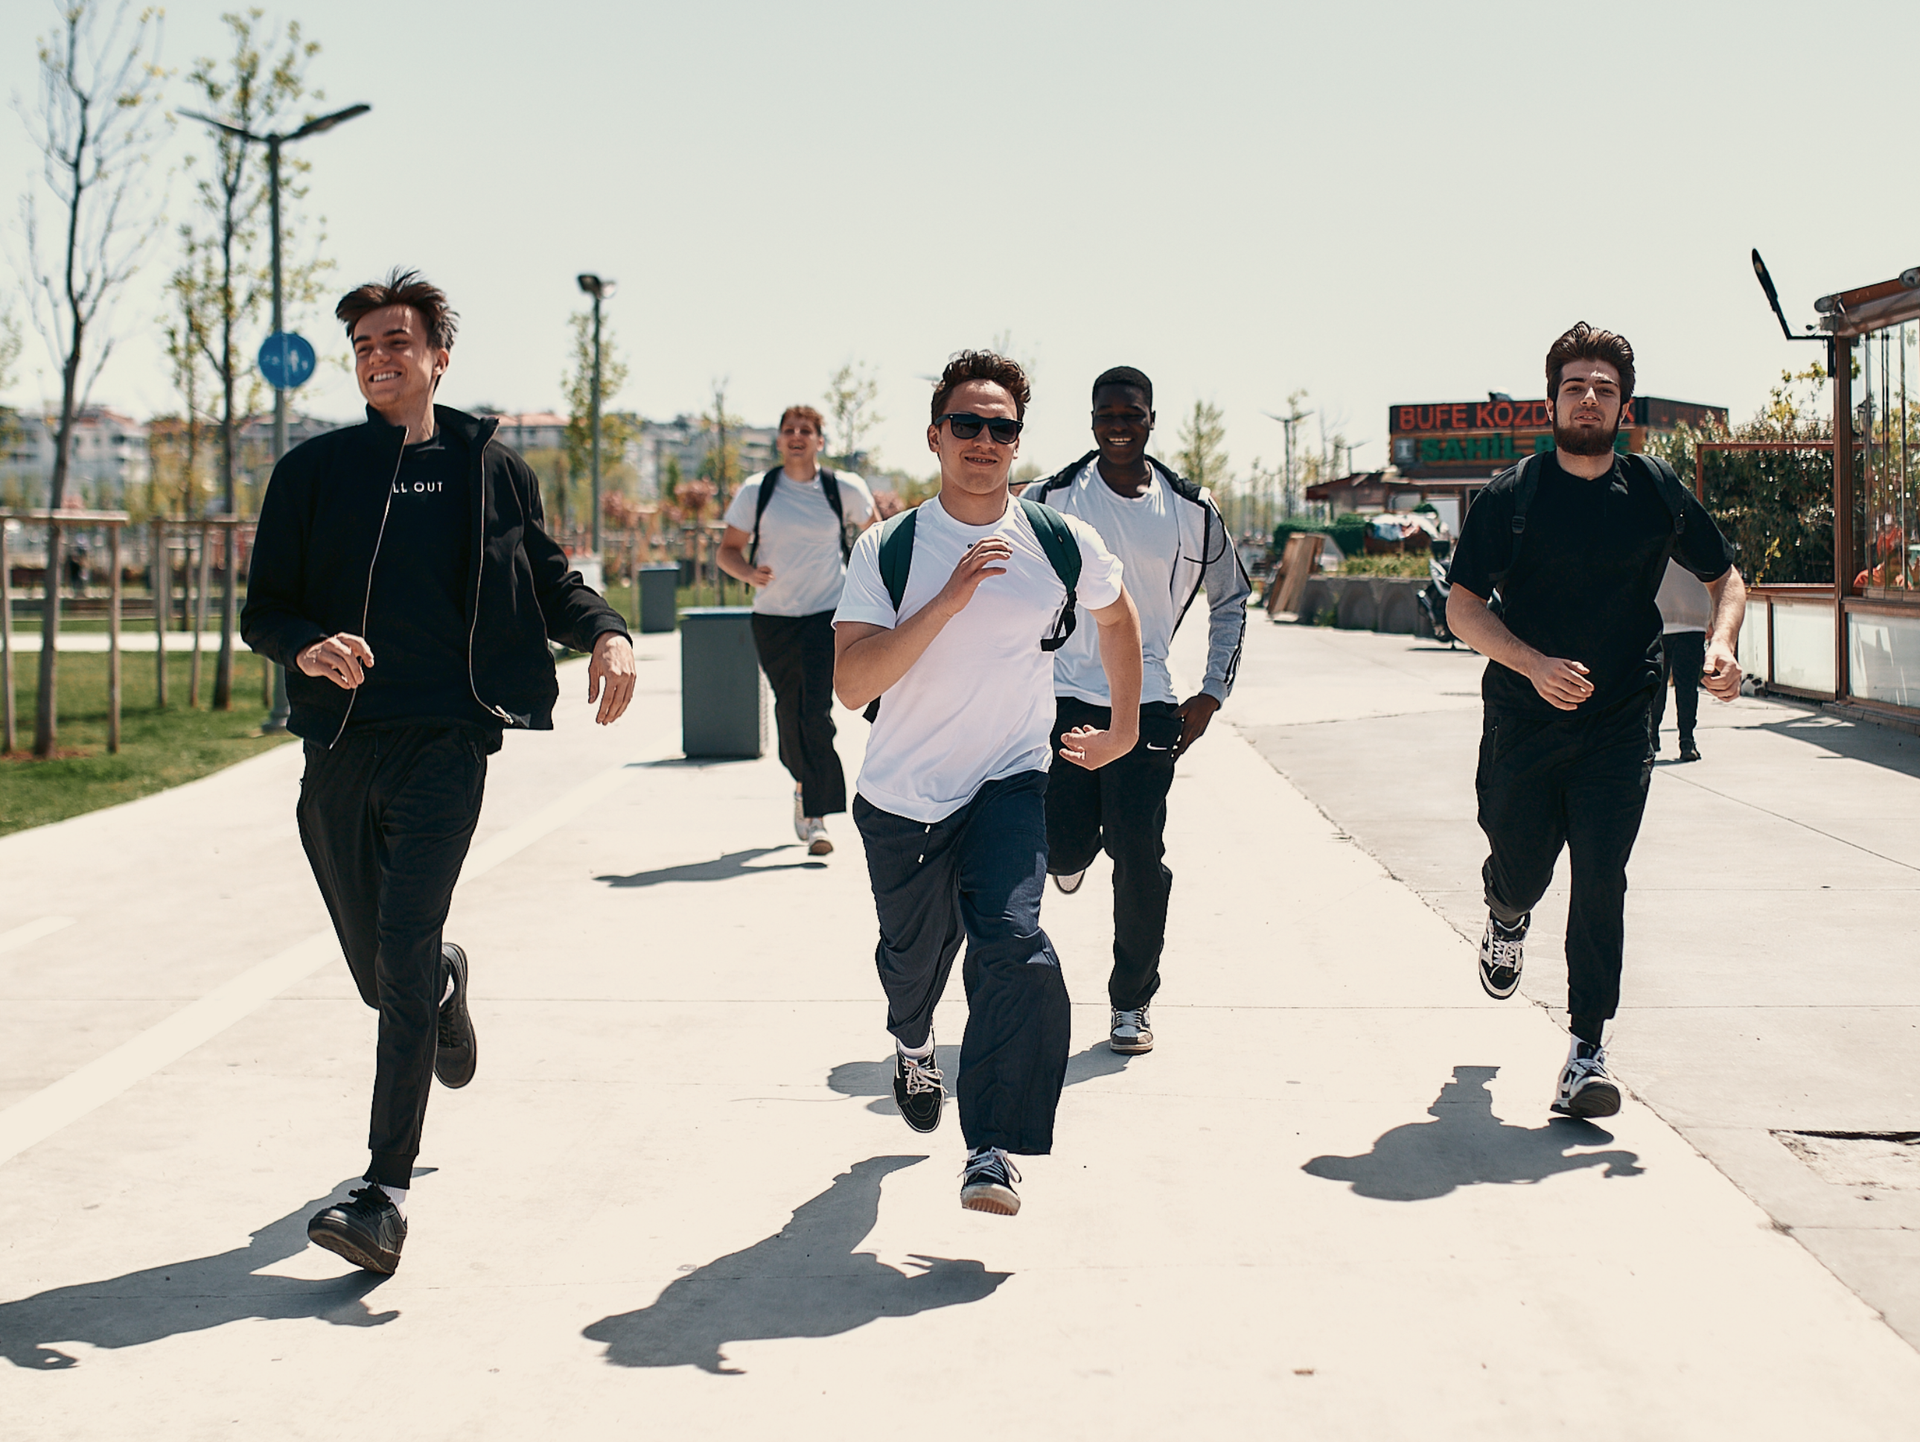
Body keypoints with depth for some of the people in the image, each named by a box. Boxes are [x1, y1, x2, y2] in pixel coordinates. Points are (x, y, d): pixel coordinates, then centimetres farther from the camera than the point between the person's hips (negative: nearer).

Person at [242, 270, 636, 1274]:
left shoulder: (488, 469, 6)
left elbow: (549, 578, 16)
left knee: (402, 964, -15)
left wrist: (605, 631, -6)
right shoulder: (313, 471, 6)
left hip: (444, 740, -3)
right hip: (339, 744, 3)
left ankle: (385, 1200, -13)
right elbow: (263, 609, 6)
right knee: (379, 972, 14)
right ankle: (447, 980, 53)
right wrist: (309, 647, -18)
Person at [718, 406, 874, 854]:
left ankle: (815, 816, -14)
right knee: (789, 709, 12)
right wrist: (748, 572, -18)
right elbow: (728, 549, 3)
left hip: (827, 614, -2)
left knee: (816, 712, -14)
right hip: (773, 617, 2)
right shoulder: (757, 493, 0)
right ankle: (804, 783, 41)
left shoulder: (843, 489, -1)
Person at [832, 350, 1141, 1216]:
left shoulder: (1063, 545, -6)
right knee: (912, 956, 19)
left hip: (1009, 786, 0)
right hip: (901, 797, 1)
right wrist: (950, 599, -29)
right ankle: (912, 1043, 56)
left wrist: (1125, 728, 18)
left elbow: (1115, 616, 17)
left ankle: (994, 1150, -17)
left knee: (1013, 946, -24)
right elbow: (851, 684, -22)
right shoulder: (888, 550, -10)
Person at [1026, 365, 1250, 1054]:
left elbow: (1231, 599, 16)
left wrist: (1213, 693, 8)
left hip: (1147, 706, 0)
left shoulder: (1191, 510, 3)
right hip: (1062, 698, 0)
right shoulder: (1051, 500, -1)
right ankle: (1076, 841, 34)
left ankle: (1133, 1001, 11)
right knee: (1063, 852, -6)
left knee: (1140, 859, -5)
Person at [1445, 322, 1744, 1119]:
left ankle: (1587, 1051, -2)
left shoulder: (1657, 491, 3)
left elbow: (1725, 577, 14)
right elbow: (1462, 606, -6)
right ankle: (1506, 918, 49)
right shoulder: (1510, 495, -4)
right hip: (1522, 720, 0)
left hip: (1619, 726, 0)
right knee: (1521, 868, 10)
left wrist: (1721, 644, -7)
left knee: (1600, 882, -8)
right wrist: (1533, 664, -22)